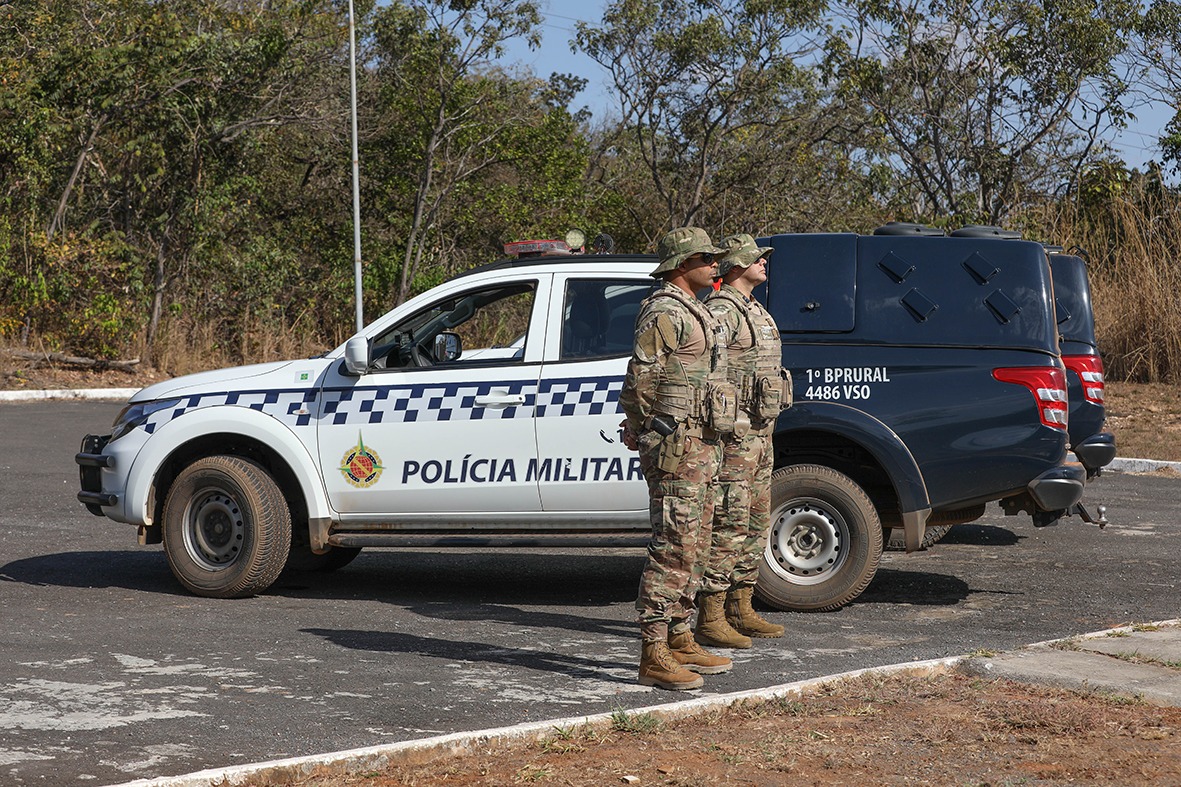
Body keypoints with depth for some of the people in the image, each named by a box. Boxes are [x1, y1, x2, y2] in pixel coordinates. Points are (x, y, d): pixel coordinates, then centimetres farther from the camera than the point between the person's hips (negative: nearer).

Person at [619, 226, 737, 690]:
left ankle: (680, 642, 22)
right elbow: (639, 379, -17)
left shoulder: (692, 313, 19)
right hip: (677, 448, -10)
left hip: (701, 448, 10)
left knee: (692, 549, 14)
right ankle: (654, 656, -9)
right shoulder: (664, 313, -13)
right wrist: (645, 433, -6)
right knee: (672, 550, -10)